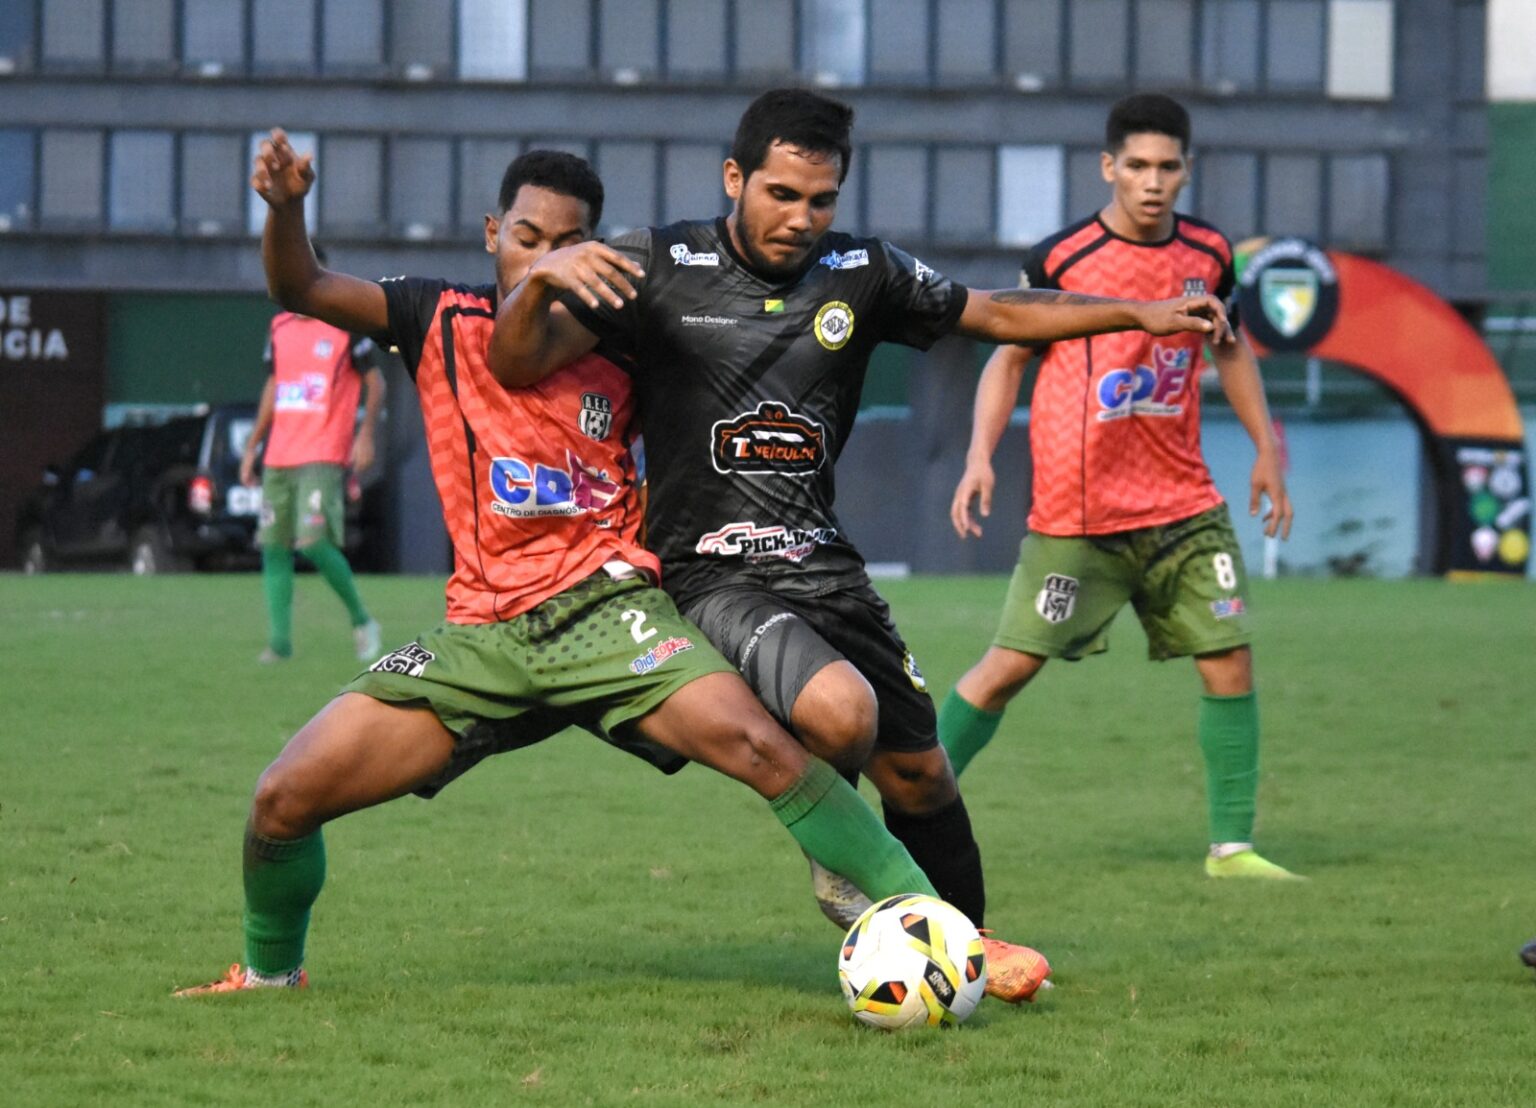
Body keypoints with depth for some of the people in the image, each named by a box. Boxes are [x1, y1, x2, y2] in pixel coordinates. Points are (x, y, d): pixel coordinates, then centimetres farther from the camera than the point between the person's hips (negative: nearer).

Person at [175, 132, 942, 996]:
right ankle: (270, 970, 24)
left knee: (761, 746, -27)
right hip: (483, 632, 2)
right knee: (284, 799, -6)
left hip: (605, 603, -2)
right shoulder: (443, 321, 8)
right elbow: (300, 288, -5)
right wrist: (286, 206, -24)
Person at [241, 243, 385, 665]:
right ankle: (279, 640, 3)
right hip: (279, 456, 6)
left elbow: (375, 381, 0)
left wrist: (366, 435, -12)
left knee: (314, 541, -18)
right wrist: (252, 447, 19)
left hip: (323, 456, -6)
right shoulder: (280, 327, 14)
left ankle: (361, 620, 0)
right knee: (273, 547, 0)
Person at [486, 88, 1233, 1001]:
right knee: (842, 709, -30)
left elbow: (999, 313, 15)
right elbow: (518, 364, -9)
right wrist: (542, 277, -29)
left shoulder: (863, 275, 5)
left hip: (824, 565, 5)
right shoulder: (661, 268, -6)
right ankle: (839, 867, -1)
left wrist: (1140, 314, 8)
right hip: (712, 573, -5)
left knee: (918, 769, 7)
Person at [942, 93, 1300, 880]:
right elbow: (1008, 358, 2)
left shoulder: (1208, 254, 4)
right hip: (1076, 511, -4)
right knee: (1012, 663, -3)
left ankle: (1232, 845, 6)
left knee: (1230, 659, -3)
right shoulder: (1059, 259, -8)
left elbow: (1230, 348, 21)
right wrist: (980, 454, -9)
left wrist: (1266, 450, 18)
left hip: (1182, 503, 4)